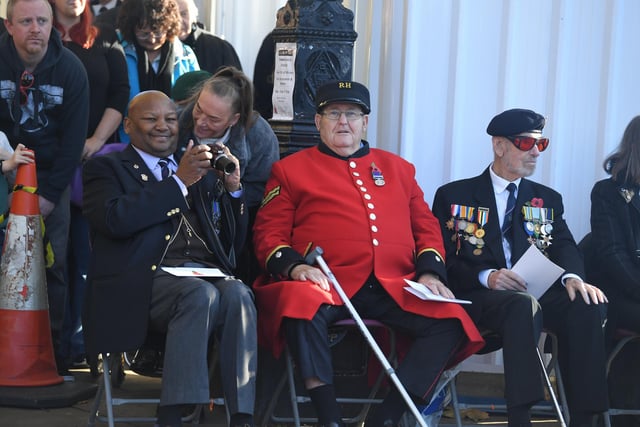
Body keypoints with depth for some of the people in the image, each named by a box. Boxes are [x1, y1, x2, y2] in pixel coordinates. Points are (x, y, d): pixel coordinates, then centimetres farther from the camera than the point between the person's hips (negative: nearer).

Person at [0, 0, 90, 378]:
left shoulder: (71, 69, -7)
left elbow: (74, 138, -5)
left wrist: (50, 194, -9)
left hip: (52, 175, 0)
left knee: (55, 265, -3)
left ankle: (54, 352, 5)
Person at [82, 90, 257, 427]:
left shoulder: (202, 172, 27)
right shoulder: (106, 168, 14)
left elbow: (233, 243, 22)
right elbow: (115, 220, -8)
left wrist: (232, 188, 5)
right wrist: (179, 181, -8)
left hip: (208, 274, 4)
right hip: (145, 280, -4)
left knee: (238, 294, -30)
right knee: (201, 293, -34)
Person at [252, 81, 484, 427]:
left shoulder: (398, 168, 24)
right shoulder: (290, 170, 15)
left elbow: (426, 226, 22)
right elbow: (269, 232, 8)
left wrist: (430, 271, 2)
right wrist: (294, 266, -13)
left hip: (395, 288, 3)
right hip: (328, 284, -3)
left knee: (450, 321, -23)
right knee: (301, 306, -38)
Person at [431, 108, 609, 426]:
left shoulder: (548, 200, 21)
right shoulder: (454, 196, 10)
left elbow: (564, 247, 5)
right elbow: (442, 259, 0)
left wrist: (572, 277, -19)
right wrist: (486, 277, -18)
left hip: (538, 292, 4)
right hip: (478, 296, -4)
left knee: (587, 305, -29)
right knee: (523, 305, -38)